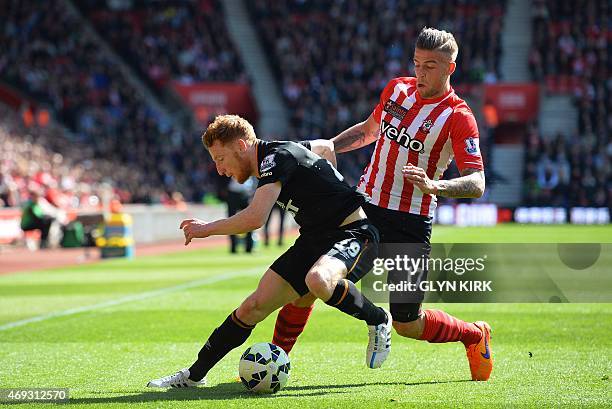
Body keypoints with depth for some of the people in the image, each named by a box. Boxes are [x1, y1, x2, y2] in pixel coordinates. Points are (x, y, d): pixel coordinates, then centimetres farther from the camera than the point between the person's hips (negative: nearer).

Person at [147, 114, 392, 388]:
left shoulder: (277, 157, -18)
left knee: (317, 281, -40)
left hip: (353, 234, -9)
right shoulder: (272, 158, 10)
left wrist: (207, 229, -14)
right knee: (256, 305, 2)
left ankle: (378, 320, -12)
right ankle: (194, 375, 12)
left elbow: (255, 218, -28)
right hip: (313, 239, 9)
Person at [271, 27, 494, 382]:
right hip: (364, 206, 5)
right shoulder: (397, 89, 6)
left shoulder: (458, 117, -12)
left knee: (407, 324, -1)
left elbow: (477, 183, -21)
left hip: (411, 225, -5)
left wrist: (434, 186, -38)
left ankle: (475, 335, 27)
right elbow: (368, 130, 26)